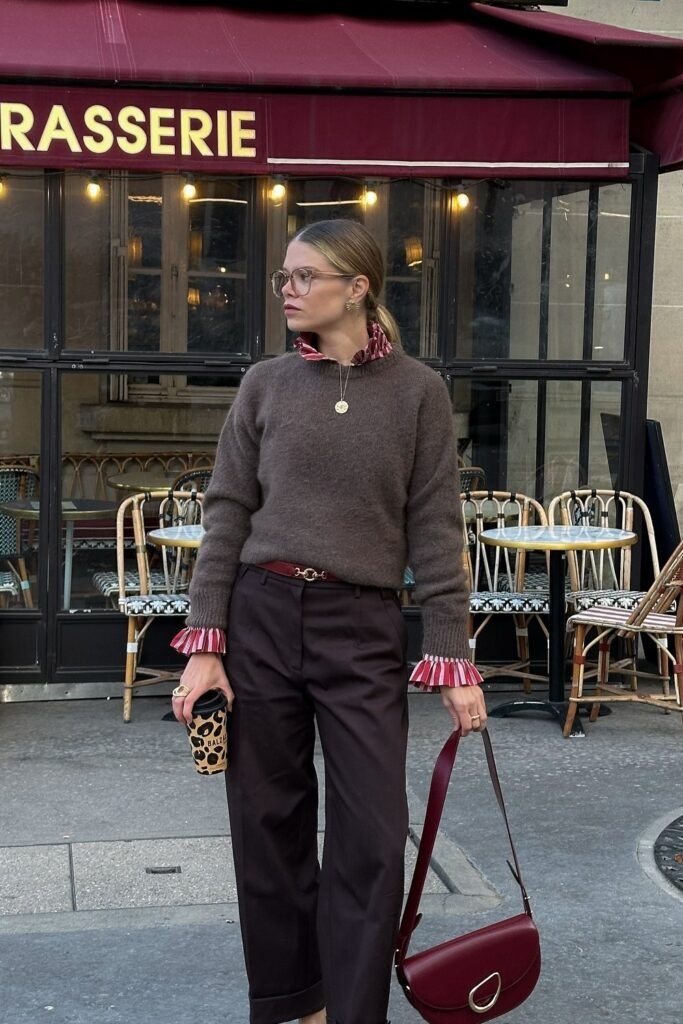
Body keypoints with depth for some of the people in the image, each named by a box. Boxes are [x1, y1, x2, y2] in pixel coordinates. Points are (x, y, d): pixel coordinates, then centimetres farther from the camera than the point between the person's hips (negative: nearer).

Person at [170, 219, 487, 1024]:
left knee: (371, 838, -1)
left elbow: (434, 533, -1)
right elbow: (227, 515, 3)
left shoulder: (417, 391, 0)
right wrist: (204, 645, -4)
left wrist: (452, 659, -5)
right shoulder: (265, 385, 5)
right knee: (270, 824, 10)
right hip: (262, 616, 2)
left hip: (364, 627, -2)